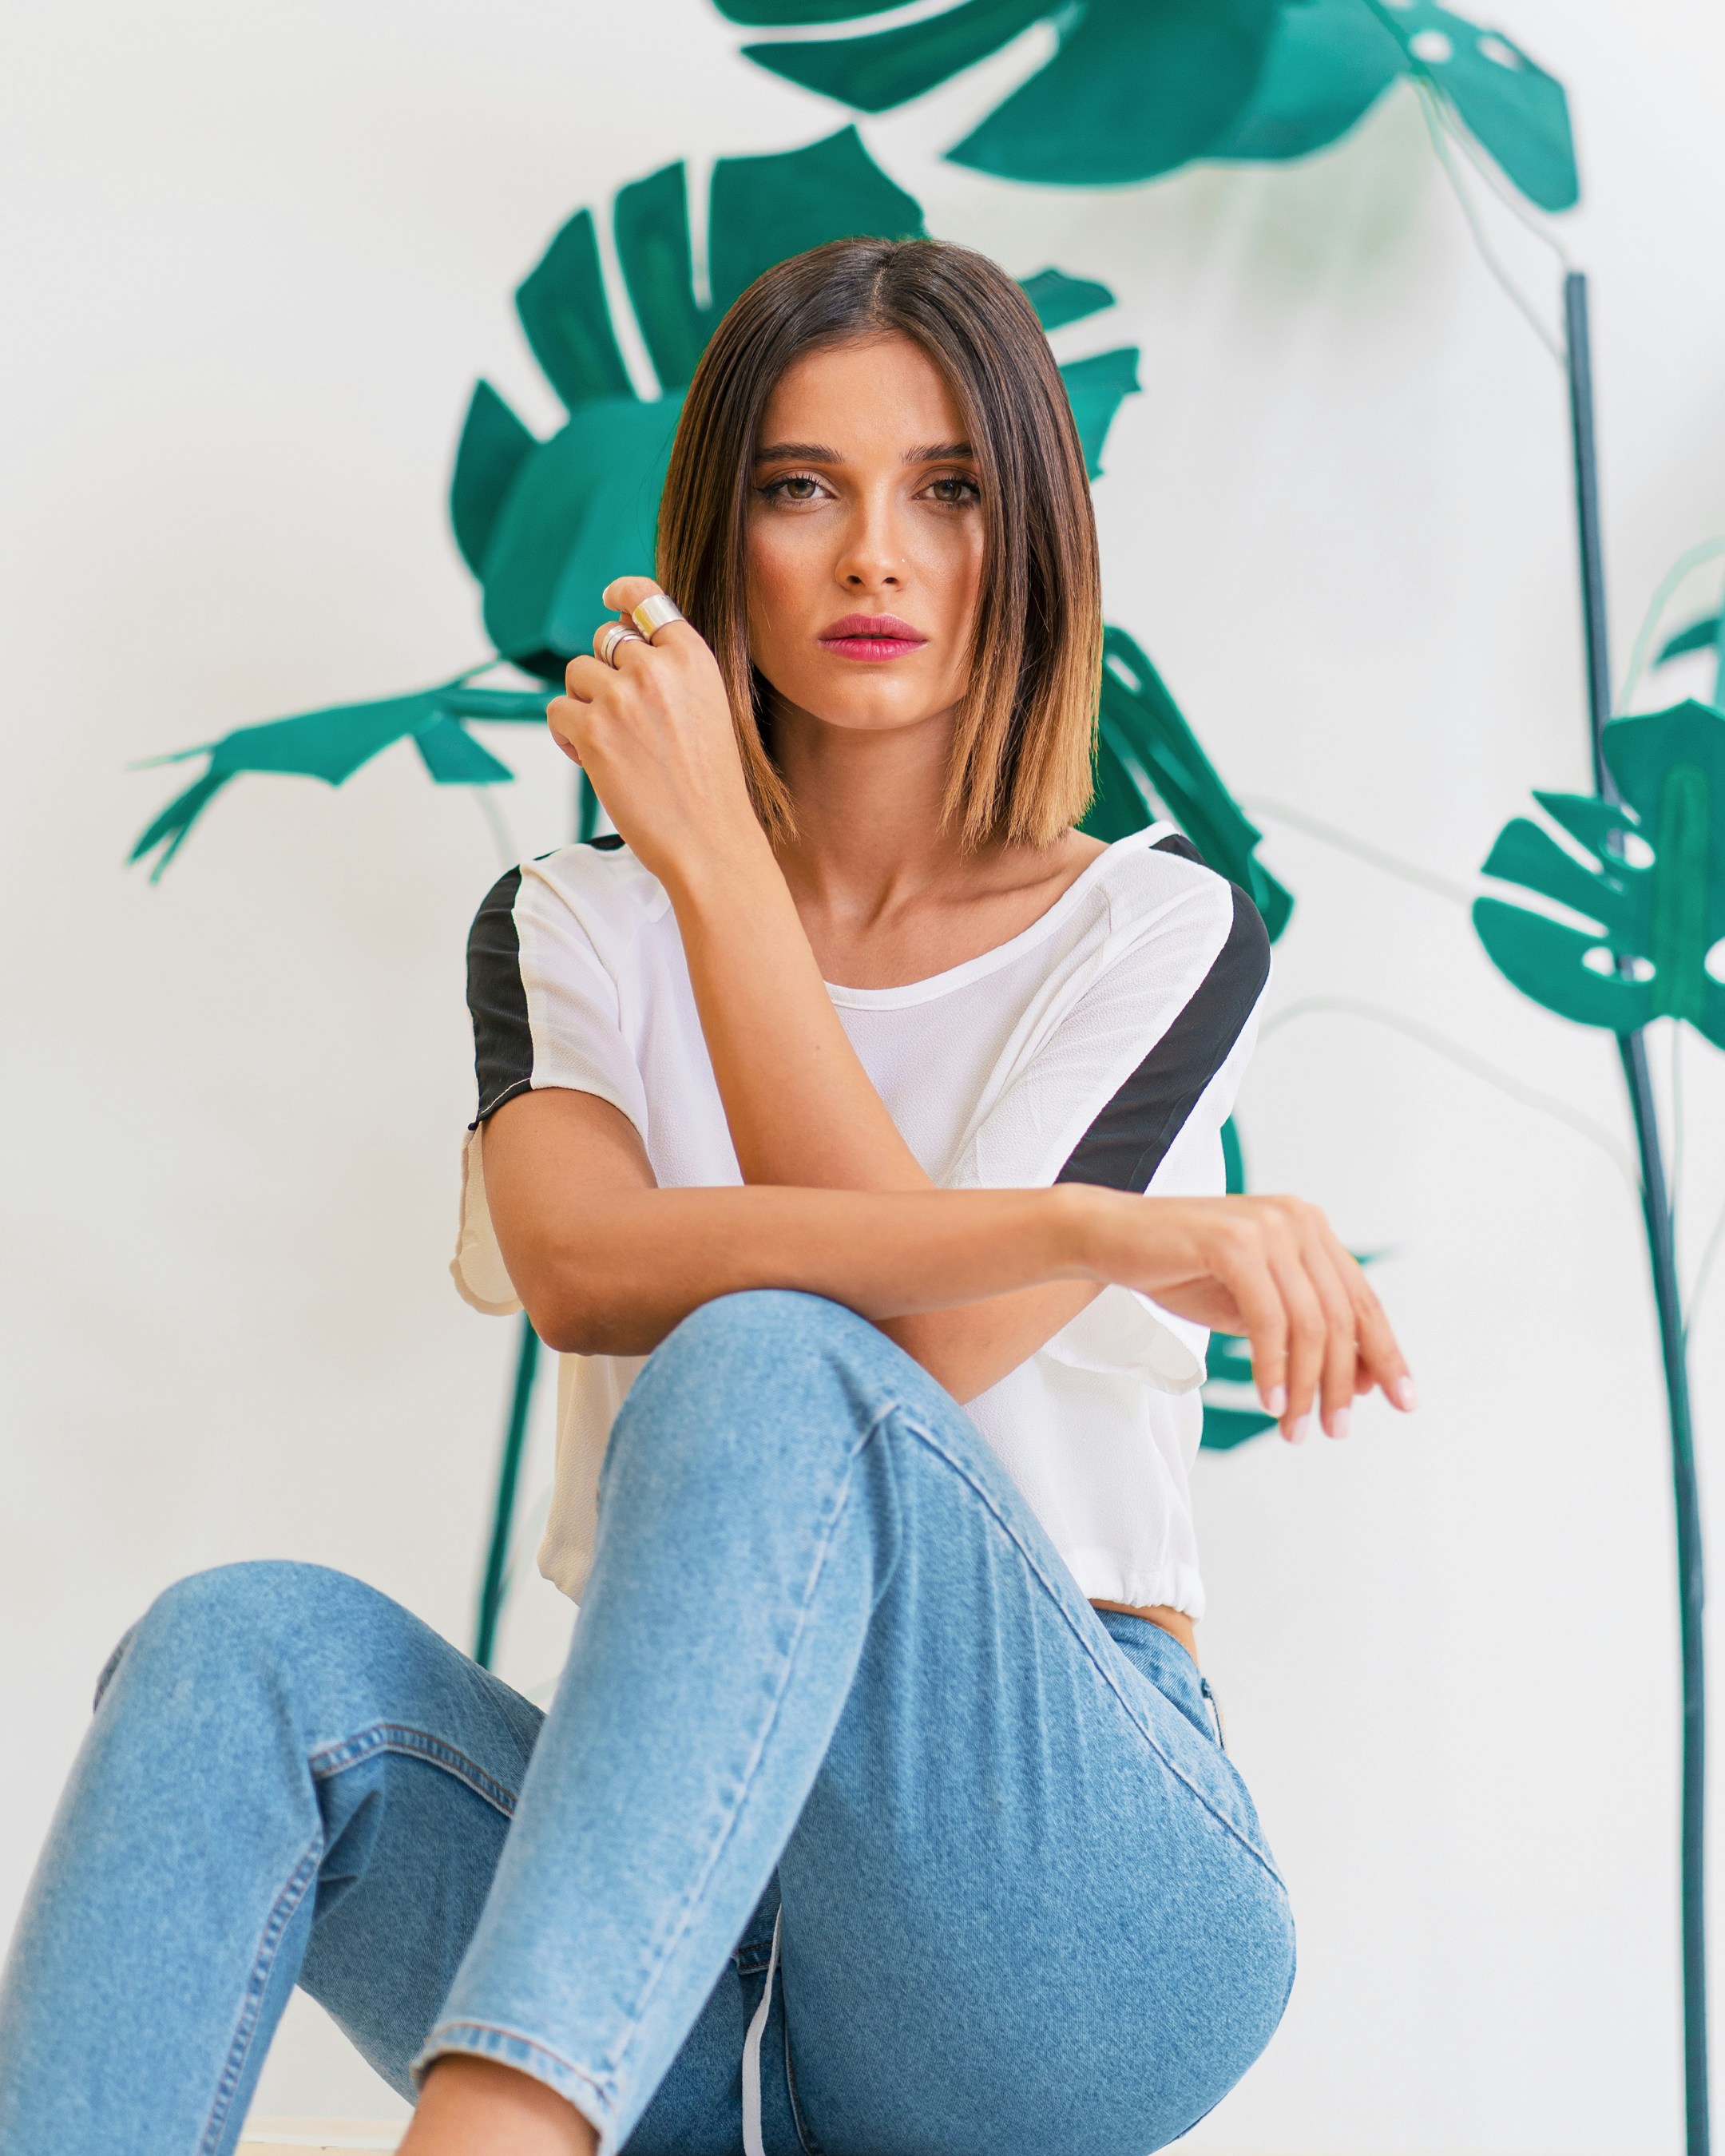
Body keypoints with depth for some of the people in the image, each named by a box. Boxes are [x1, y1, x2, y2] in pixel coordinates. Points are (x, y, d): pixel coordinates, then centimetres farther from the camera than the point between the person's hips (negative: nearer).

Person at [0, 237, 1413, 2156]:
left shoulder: (1158, 937, 6)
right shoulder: (570, 929, 12)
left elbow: (916, 1351, -12)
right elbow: (584, 1265, -11)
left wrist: (711, 857, -8)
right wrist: (1111, 1225, -21)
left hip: (1062, 1864, -2)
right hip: (676, 1896, 3)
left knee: (765, 1368, -32)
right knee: (252, 1645, -28)